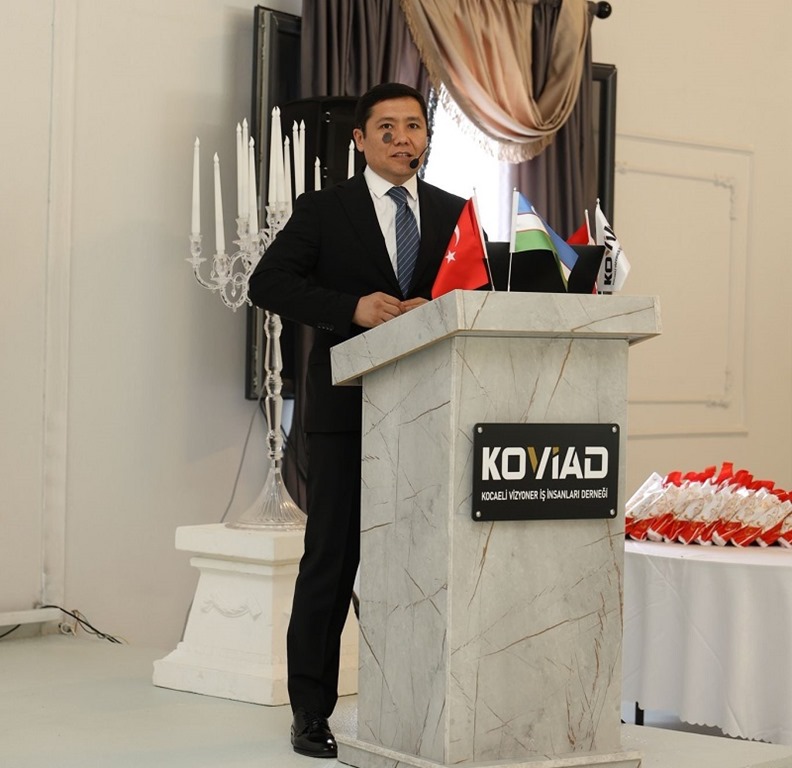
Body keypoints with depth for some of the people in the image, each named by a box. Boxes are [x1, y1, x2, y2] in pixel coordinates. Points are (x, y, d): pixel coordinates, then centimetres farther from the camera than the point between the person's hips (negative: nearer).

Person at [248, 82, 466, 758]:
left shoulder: (454, 214, 14)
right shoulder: (324, 211, 5)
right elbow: (268, 281, -5)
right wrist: (352, 308, -18)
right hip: (348, 410, -3)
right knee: (333, 557, -1)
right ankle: (311, 712, 6)